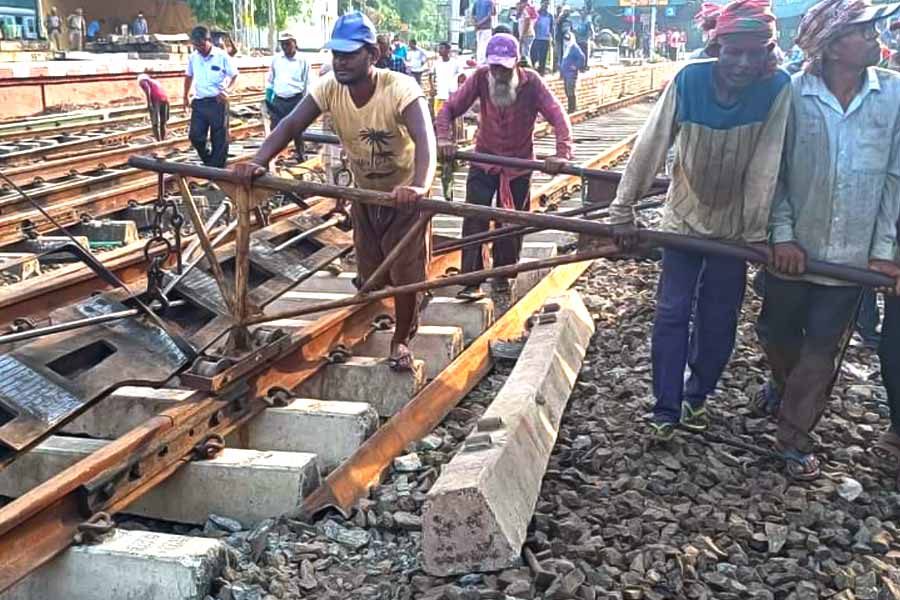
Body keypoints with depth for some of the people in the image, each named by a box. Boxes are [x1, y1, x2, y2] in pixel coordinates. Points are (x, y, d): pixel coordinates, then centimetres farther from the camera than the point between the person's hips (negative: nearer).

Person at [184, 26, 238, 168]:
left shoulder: (222, 56, -9)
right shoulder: (192, 57, 5)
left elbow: (235, 76, -4)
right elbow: (189, 76, 20)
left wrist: (228, 90, -22)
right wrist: (186, 96, 21)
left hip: (217, 102, -4)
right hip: (199, 103, 4)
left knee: (219, 139, 1)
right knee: (195, 136, -1)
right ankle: (209, 162, 20)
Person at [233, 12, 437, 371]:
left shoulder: (400, 89, -33)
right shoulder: (329, 87, -19)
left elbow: (424, 138, -47)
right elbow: (291, 125, -25)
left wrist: (420, 186, -66)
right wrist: (258, 162, -43)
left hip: (405, 194, -5)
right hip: (365, 192, 5)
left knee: (405, 272, 0)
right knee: (370, 273, 13)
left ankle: (401, 339, 24)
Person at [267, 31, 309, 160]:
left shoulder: (303, 61, -2)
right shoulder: (275, 59, 6)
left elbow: (307, 84, 1)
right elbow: (271, 81, 14)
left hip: (296, 101, -2)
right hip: (278, 101, 3)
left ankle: (300, 156, 20)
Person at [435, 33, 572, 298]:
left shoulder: (532, 82, -17)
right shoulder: (481, 78, -13)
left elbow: (559, 118, -23)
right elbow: (450, 108, -15)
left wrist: (562, 153, -38)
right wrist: (443, 137, -34)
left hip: (519, 163, 0)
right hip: (484, 160, 0)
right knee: (474, 219, -11)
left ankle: (503, 274, 31)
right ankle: (472, 280, -6)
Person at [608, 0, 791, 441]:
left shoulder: (777, 89, -19)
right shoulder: (689, 81, -19)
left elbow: (765, 168, -18)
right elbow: (650, 147, -16)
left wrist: (756, 234, -16)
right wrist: (623, 211, -15)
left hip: (734, 226, 0)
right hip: (684, 217, 0)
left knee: (718, 322, 7)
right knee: (672, 314, -2)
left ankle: (697, 396, 30)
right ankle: (666, 408, 10)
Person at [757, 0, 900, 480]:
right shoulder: (792, 95, -11)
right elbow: (773, 171, -4)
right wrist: (782, 235, -10)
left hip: (852, 255, 1)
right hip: (794, 250, -1)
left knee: (823, 352, 8)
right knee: (778, 336, 17)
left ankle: (794, 437, 23)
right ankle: (788, 392, 48)